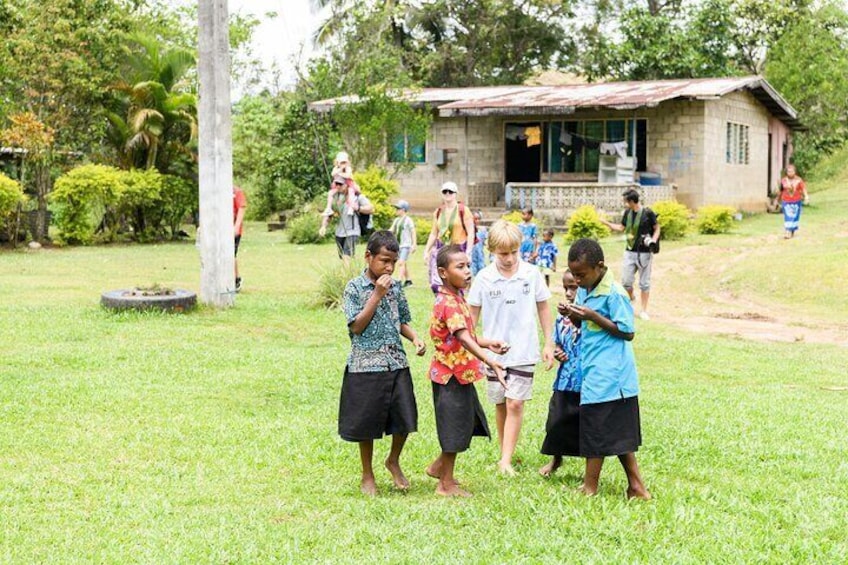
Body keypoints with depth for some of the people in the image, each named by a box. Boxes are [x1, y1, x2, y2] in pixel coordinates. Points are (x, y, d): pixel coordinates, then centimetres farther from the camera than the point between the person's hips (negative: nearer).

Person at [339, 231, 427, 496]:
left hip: (396, 362, 4)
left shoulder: (395, 287, 8)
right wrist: (377, 295, -17)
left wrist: (415, 338, -4)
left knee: (405, 418, 2)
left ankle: (393, 461, 29)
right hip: (366, 365, -4)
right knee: (367, 424, 5)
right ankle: (367, 476, 21)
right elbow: (356, 326, -14)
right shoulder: (355, 288, -7)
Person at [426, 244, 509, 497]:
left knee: (468, 422, 18)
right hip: (451, 374, -10)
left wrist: (487, 343, 3)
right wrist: (491, 363, -43)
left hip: (462, 373, 10)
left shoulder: (456, 298, 10)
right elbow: (463, 338, -34)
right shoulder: (448, 303, -22)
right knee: (455, 428, 1)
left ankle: (439, 466, 32)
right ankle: (446, 484, 14)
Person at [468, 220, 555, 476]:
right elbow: (473, 313, 4)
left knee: (515, 404, -8)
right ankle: (505, 451, 27)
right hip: (493, 351, 2)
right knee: (500, 404, 12)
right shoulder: (484, 278, -4)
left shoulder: (531, 273, -5)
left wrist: (549, 344, 5)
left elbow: (543, 308, 5)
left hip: (524, 351, -1)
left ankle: (506, 461, -7)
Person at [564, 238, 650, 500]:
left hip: (608, 374, -9)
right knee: (617, 430, 11)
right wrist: (574, 316, -5)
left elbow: (627, 332, -16)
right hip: (592, 370, 9)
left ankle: (590, 486, 9)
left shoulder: (614, 294, -16)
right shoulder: (584, 290, 9)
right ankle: (635, 485, 16)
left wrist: (592, 316, -21)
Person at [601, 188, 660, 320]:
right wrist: (605, 222, 12)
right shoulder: (627, 213, 4)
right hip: (629, 251, 5)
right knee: (625, 281, 3)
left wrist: (653, 240, -18)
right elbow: (621, 228, 17)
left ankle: (644, 311, 13)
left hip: (644, 253, -5)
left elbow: (657, 228, -2)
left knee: (644, 283, 4)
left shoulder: (648, 213, -12)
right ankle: (631, 299, 33)